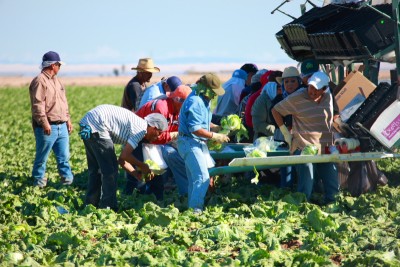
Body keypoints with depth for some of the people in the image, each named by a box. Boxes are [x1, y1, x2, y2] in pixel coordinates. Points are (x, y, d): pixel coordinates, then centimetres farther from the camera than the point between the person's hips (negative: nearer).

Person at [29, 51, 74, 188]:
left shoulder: (56, 80, 18)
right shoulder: (40, 81, -12)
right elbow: (37, 104, -19)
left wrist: (68, 119, 21)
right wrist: (44, 123, -22)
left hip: (61, 126, 8)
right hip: (47, 127, -8)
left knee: (64, 156, 9)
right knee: (42, 157, 3)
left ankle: (68, 180, 14)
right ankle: (39, 181, 13)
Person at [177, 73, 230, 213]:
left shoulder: (203, 100, 13)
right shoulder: (195, 102, -20)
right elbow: (195, 128, -24)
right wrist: (214, 136, -19)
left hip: (199, 143, 11)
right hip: (189, 142, -11)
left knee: (194, 179, 14)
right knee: (202, 177, -17)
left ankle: (192, 207, 21)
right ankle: (195, 209, -15)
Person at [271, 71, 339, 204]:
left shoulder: (328, 97, 8)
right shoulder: (297, 97, -8)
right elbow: (275, 110, 1)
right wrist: (285, 132, -3)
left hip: (325, 148, 6)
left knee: (333, 188, 7)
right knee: (305, 190, -11)